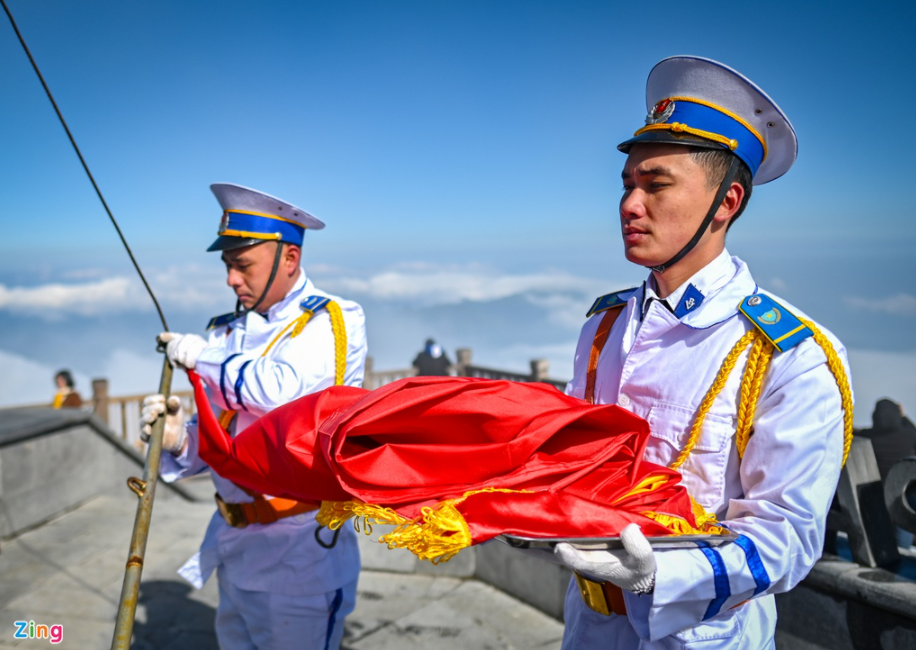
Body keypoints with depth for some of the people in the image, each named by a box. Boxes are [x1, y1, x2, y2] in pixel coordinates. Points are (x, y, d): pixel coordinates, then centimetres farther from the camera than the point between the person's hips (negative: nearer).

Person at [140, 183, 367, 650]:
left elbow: (286, 389, -30)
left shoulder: (335, 321, -11)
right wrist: (181, 440, -11)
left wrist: (203, 357, -15)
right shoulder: (228, 330, 7)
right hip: (233, 541, 6)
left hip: (300, 546, -6)